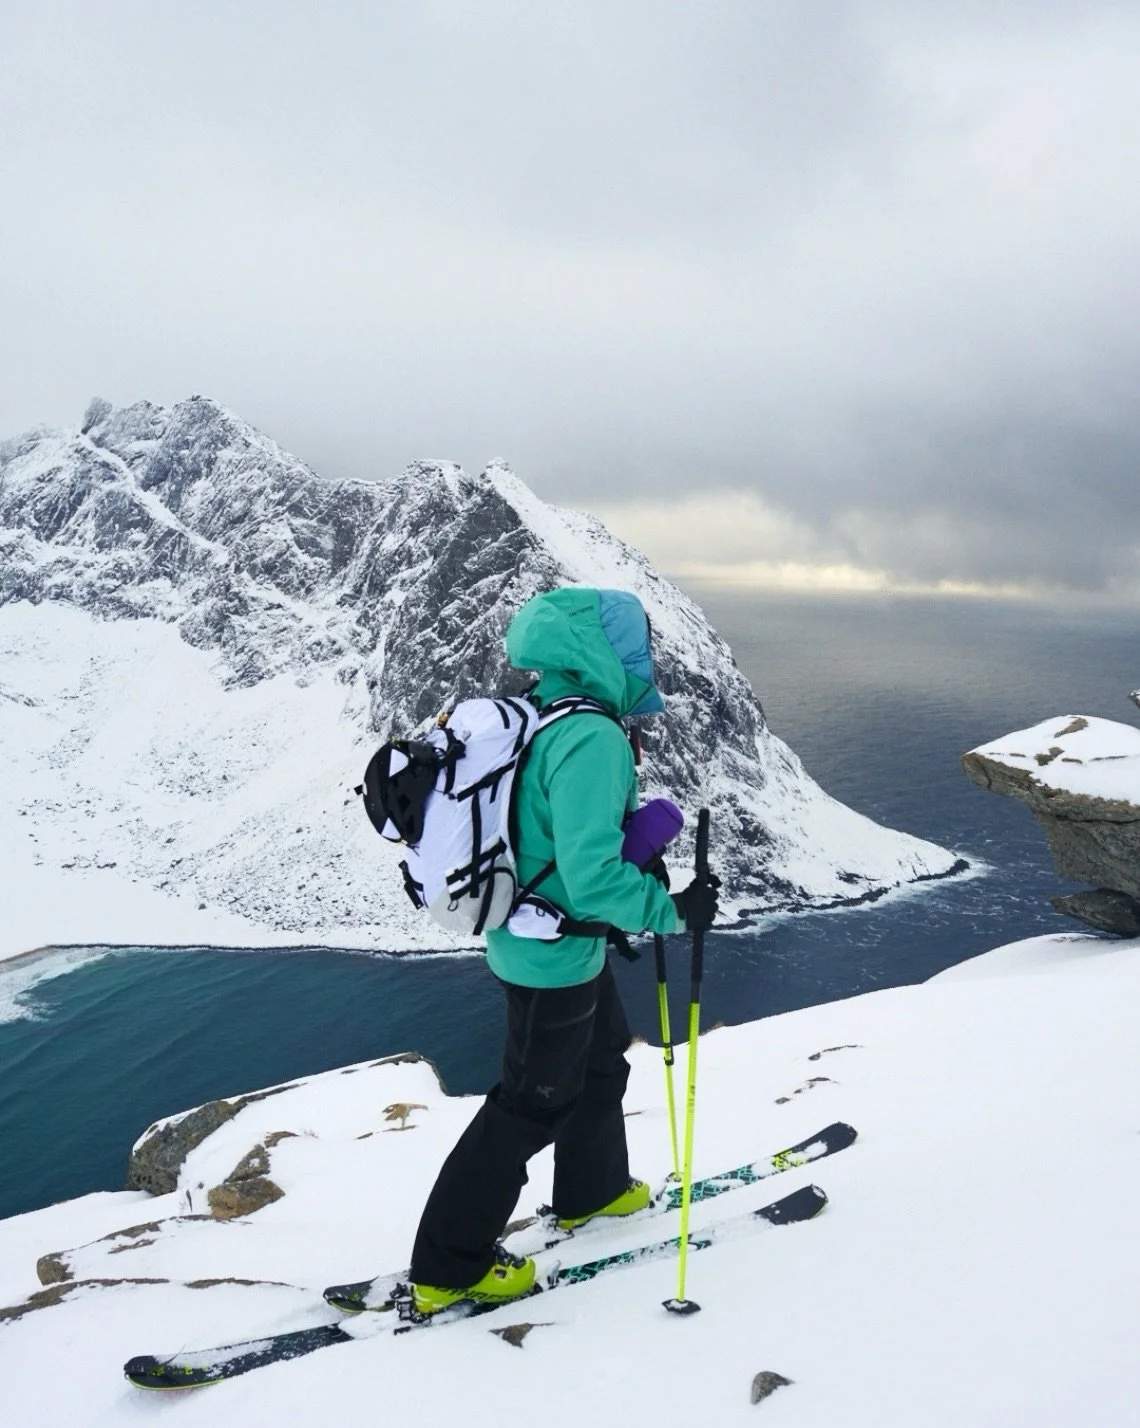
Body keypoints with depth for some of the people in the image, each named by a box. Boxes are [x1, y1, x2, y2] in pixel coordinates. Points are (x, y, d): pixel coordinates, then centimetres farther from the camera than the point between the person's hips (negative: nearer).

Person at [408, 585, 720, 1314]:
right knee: (532, 1101, 7)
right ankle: (449, 1265, 23)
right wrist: (672, 911, -20)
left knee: (603, 1059, 28)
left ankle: (591, 1189, 51)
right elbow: (593, 876, -32)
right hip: (556, 958, -9)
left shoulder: (536, 718, 1)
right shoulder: (591, 738, -28)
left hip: (547, 942, 9)